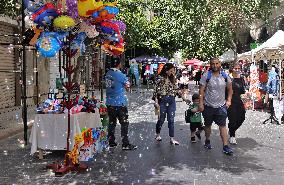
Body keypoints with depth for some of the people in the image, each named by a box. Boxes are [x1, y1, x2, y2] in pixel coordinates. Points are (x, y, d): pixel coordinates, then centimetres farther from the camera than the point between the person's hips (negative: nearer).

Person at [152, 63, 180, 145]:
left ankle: (172, 139, 7)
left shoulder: (173, 78, 9)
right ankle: (158, 134, 31)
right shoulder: (160, 78, -6)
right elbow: (156, 90, -7)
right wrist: (156, 101, -12)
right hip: (162, 100, -4)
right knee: (161, 119, 7)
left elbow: (175, 90, 13)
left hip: (171, 101, 4)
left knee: (171, 120, 3)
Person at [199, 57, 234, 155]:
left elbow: (230, 89, 14)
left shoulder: (225, 76, 3)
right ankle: (207, 141, 35)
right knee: (208, 124, 14)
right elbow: (201, 90, -7)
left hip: (221, 105, 1)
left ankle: (225, 146, -5)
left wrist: (228, 100, 3)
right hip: (208, 105, -1)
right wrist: (201, 103, -12)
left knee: (223, 125, -6)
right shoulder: (206, 76, -7)